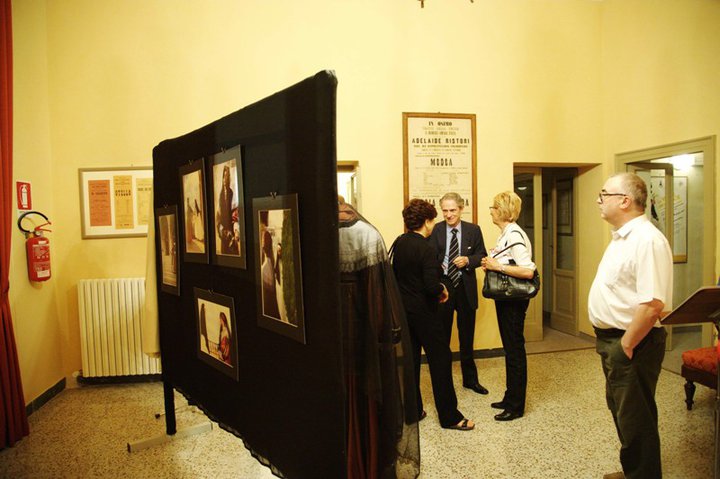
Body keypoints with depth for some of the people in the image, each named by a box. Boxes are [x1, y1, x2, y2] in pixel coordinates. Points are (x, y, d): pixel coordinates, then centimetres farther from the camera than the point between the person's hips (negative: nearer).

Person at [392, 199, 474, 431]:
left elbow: (393, 272, 11)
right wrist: (443, 289, -6)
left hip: (402, 308, 8)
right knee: (441, 359, 3)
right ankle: (449, 416, 10)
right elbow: (432, 286, -25)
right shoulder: (425, 248, -20)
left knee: (410, 359, 15)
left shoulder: (399, 243, 2)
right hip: (423, 311, -7)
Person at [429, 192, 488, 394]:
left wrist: (468, 260, -15)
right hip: (442, 286, -1)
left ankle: (470, 379, 31)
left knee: (467, 336, 15)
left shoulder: (473, 230, 1)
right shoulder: (435, 230, -4)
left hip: (466, 288, 2)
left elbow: (482, 255, 5)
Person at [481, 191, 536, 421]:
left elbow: (528, 271, -26)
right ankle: (511, 397, 31)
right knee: (510, 348, 17)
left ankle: (516, 405, 15)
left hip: (514, 300, -10)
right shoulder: (505, 234, 10)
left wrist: (498, 266, -22)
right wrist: (491, 265, 4)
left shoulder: (515, 235, -19)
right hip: (504, 298, 10)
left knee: (515, 350, 2)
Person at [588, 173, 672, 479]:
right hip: (611, 339, 10)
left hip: (631, 342, -10)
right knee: (620, 410, 23)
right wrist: (611, 341, 14)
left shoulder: (648, 240, -22)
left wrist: (626, 345, -21)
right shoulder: (621, 237, 11)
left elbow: (653, 304, -28)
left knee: (635, 419, 4)